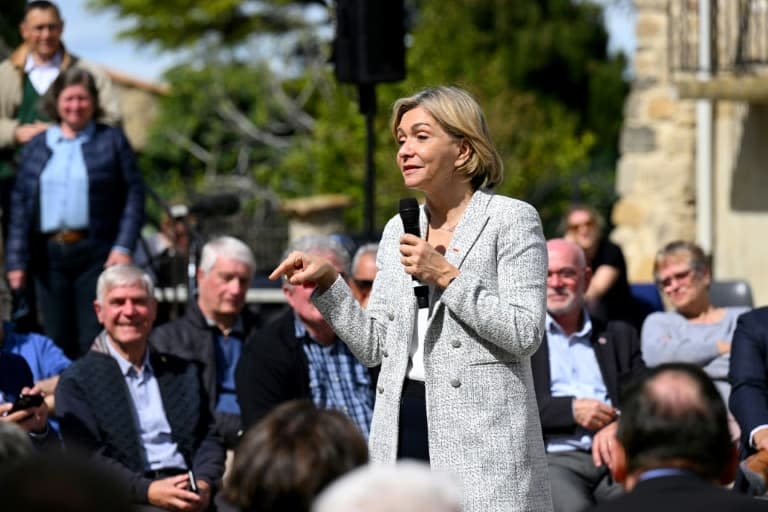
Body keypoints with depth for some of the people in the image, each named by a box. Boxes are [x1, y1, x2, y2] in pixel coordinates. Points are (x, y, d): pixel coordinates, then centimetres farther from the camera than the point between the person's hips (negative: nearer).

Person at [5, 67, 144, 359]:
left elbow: (134, 195, 1)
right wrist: (16, 259, 3)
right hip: (49, 254, 3)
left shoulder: (112, 141, 5)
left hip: (97, 254, -3)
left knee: (93, 343, -6)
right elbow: (20, 203, 10)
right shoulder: (36, 147, 12)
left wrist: (124, 247, -9)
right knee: (58, 343, 5)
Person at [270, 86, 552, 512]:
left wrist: (446, 276, -13)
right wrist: (328, 283, 3)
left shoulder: (512, 220, -1)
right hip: (402, 430, 6)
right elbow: (374, 347, 15)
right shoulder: (398, 230, 17)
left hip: (480, 438, -5)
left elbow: (525, 334, -10)